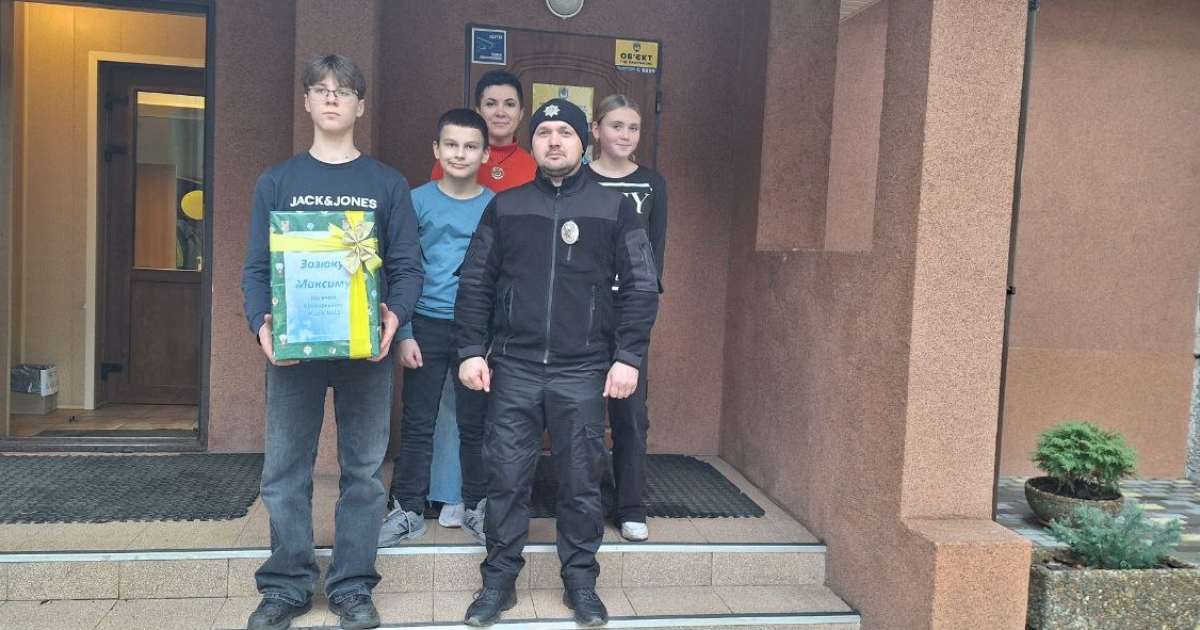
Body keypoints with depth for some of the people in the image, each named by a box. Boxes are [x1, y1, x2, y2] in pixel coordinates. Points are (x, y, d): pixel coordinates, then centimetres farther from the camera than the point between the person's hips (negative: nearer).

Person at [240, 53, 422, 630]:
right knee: (285, 473, 5)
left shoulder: (388, 185, 6)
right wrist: (262, 323, -14)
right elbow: (257, 266, 4)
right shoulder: (276, 182, 8)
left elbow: (407, 266, 2)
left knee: (364, 472, 6)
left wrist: (395, 314, -18)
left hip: (367, 349, 0)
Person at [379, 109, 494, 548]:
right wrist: (404, 334, -5)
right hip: (427, 326, 0)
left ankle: (476, 509, 23)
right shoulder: (418, 201, 1)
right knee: (417, 422, 6)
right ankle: (409, 511, 19)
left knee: (474, 424, 8)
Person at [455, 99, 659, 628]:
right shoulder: (504, 207, 8)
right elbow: (476, 283, 8)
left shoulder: (614, 208, 3)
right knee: (506, 479, 6)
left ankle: (581, 582, 23)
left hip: (583, 372, -1)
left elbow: (641, 287, 1)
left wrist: (628, 356, -6)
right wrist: (472, 351, 0)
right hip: (513, 369, 1)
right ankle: (499, 580, 21)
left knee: (581, 482, 7)